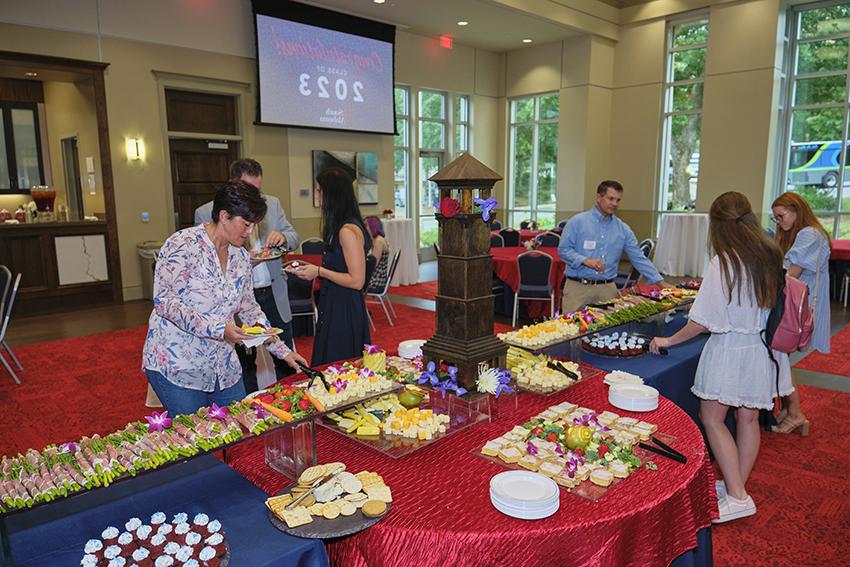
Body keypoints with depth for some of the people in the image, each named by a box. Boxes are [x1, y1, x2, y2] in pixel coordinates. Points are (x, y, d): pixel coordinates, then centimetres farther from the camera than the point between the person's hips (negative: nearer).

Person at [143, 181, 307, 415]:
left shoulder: (241, 257, 7)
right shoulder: (183, 245, -14)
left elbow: (248, 308, 15)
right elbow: (164, 301, -20)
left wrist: (282, 350, 11)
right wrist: (217, 328, -27)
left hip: (224, 367, 7)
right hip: (177, 367, -6)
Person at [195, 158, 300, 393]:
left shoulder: (272, 204, 3)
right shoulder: (205, 213, -8)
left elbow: (294, 238, 8)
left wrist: (283, 237, -16)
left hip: (274, 295, 4)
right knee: (245, 364, 12)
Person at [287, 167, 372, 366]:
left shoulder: (348, 231, -20)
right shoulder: (341, 228, 10)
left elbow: (356, 281, -22)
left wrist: (320, 272, -15)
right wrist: (312, 268, 11)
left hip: (344, 311, -10)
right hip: (334, 305, 10)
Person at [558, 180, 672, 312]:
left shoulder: (623, 229, 9)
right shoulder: (578, 222, -2)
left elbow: (639, 258, 11)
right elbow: (563, 249, -4)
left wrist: (662, 283, 7)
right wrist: (585, 260, -19)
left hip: (608, 289, 3)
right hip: (578, 287, -3)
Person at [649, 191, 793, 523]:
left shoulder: (723, 263, -18)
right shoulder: (772, 256, 2)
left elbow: (703, 321, -18)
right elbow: (775, 306, 11)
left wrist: (669, 341, -6)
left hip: (730, 349, -7)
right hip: (764, 349, 7)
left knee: (712, 418, 5)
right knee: (748, 419, 15)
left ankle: (737, 497, 6)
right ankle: (737, 487, 29)